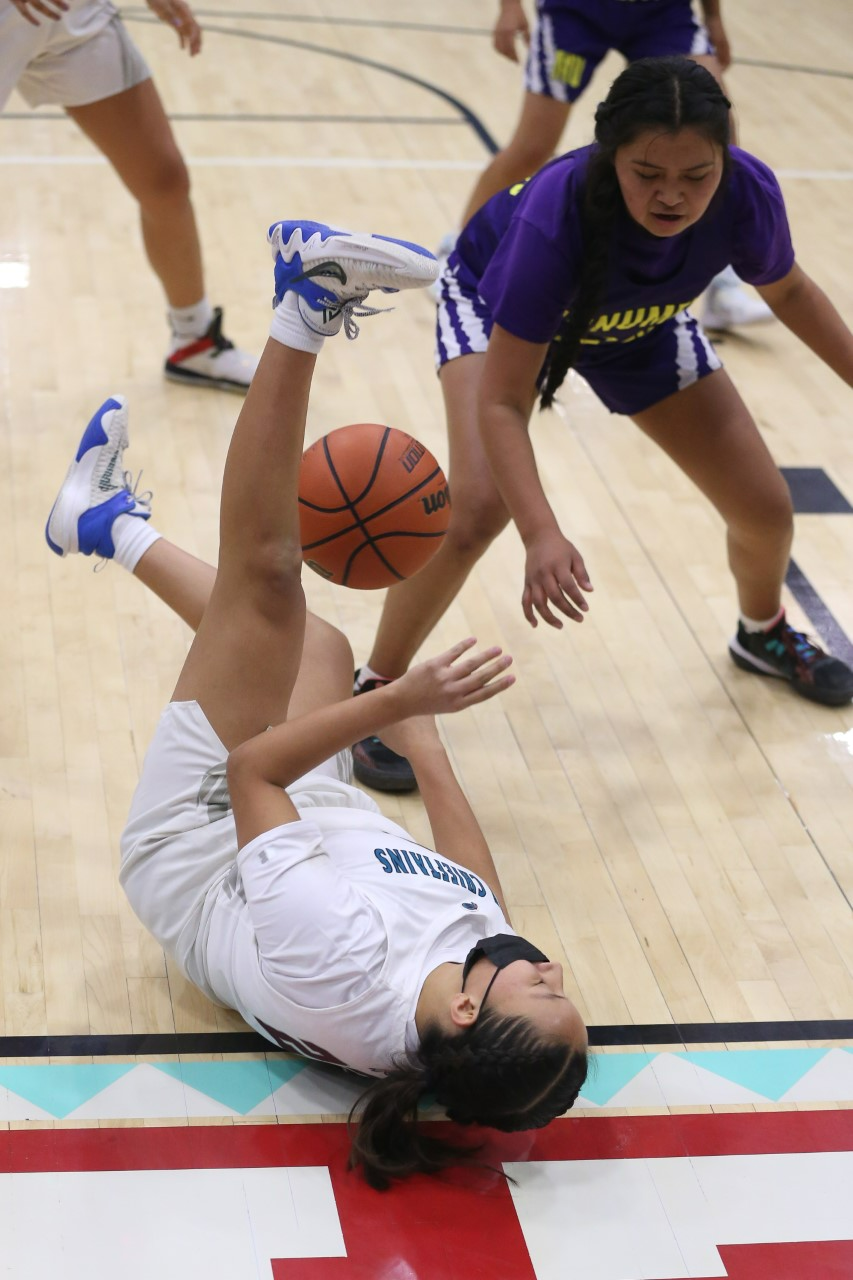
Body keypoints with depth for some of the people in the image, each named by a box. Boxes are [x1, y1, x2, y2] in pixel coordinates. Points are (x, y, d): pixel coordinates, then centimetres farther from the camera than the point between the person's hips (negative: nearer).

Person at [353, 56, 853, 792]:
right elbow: (502, 404, -42)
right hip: (497, 302, -4)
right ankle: (376, 694, -6)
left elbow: (787, 291, -7)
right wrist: (542, 535, -55)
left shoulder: (747, 196, -34)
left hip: (642, 325, 4)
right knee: (478, 507, -28)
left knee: (767, 514, 4)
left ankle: (765, 634, 40)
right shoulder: (557, 213, -45)